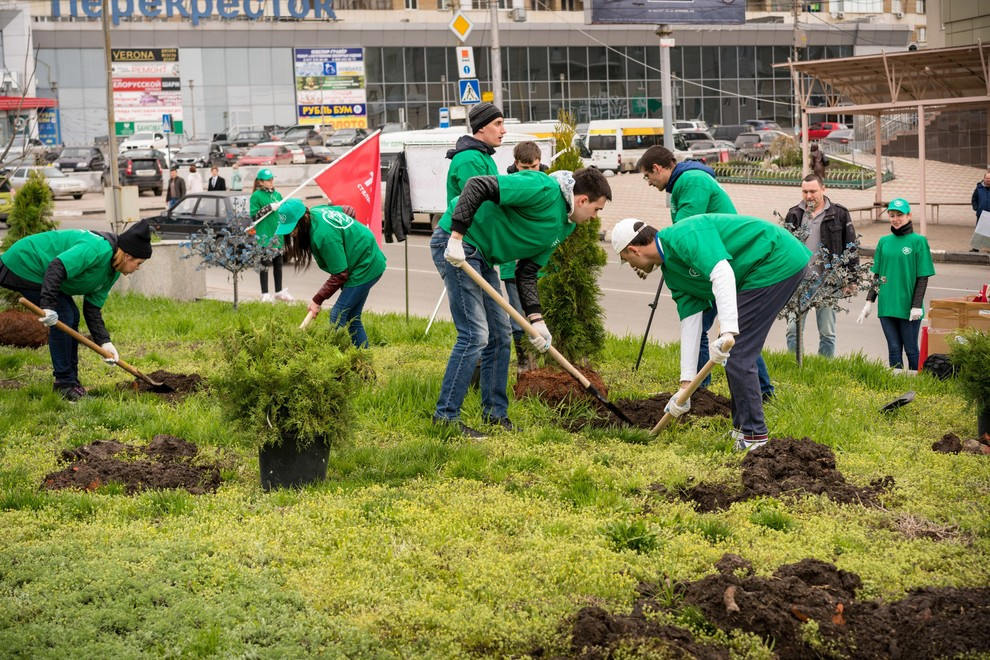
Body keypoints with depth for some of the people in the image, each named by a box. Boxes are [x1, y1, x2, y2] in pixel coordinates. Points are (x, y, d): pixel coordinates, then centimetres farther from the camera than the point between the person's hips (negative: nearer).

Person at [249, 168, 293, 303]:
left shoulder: (277, 194, 12)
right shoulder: (256, 196, -7)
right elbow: (253, 216, -13)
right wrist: (269, 208, -19)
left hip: (277, 235, 6)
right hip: (264, 236, -6)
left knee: (278, 263, 12)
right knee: (264, 264, -2)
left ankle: (279, 292, 22)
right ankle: (265, 294, 3)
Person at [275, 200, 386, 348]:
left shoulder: (323, 235, -31)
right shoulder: (314, 212, -4)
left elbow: (339, 275, -23)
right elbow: (348, 210, 14)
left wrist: (317, 300, -16)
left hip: (366, 267, -10)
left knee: (338, 316, -11)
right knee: (351, 317, 12)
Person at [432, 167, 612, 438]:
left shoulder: (563, 227, 12)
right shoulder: (545, 190, -18)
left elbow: (527, 273, 13)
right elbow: (478, 186, -24)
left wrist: (536, 319, 2)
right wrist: (457, 237, -28)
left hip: (480, 255, 10)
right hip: (456, 243, -10)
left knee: (499, 335, 13)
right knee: (475, 334, -12)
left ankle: (495, 414, 23)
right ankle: (445, 416, -6)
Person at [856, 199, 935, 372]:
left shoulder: (918, 241, -3)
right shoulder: (884, 242, 11)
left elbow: (923, 277, -5)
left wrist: (917, 305, -10)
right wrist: (869, 302, 10)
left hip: (908, 307, -4)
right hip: (886, 305, 4)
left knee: (911, 350, 2)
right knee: (893, 349, 6)